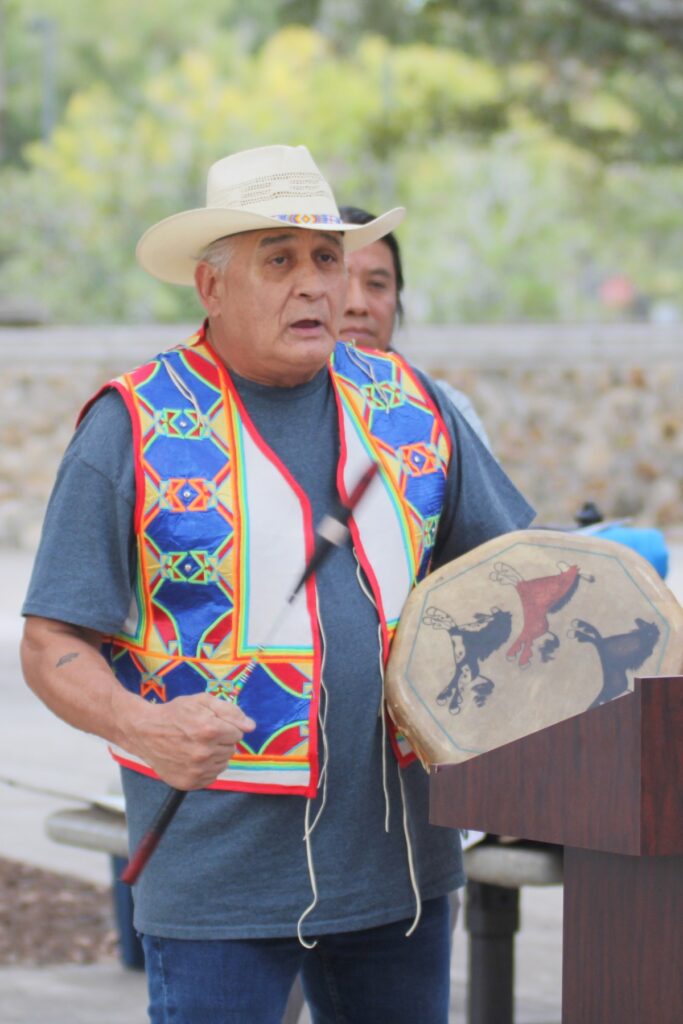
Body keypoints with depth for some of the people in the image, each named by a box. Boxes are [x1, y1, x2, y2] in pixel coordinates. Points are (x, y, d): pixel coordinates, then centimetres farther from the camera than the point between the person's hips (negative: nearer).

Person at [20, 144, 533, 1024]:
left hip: (397, 856, 5)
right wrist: (141, 728, -28)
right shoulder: (135, 428, -6)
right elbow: (51, 647, -9)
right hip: (219, 875, -5)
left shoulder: (406, 405, 8)